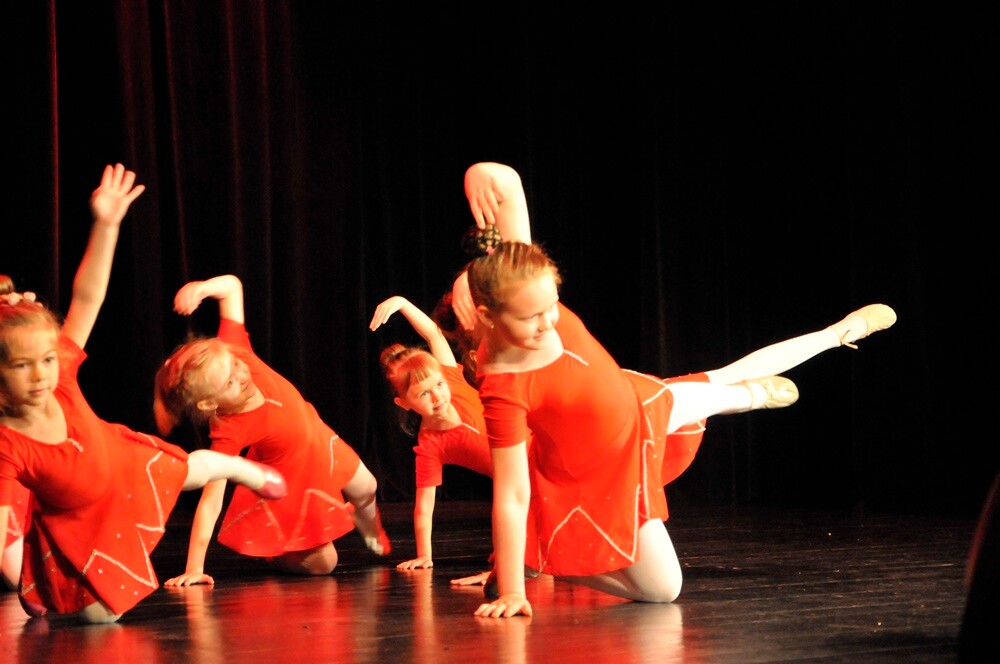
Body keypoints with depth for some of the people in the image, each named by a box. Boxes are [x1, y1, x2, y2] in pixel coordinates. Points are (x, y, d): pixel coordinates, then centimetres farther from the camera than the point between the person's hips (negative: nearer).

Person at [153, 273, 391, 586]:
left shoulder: (232, 353, -31)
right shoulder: (227, 433, -42)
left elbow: (232, 286, -21)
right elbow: (211, 501, -40)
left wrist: (203, 288, -45)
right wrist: (194, 569, -43)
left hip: (317, 439, 6)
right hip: (290, 480, -6)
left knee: (366, 492, 29)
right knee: (321, 563, -8)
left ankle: (372, 531, 64)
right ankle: (275, 555, 23)